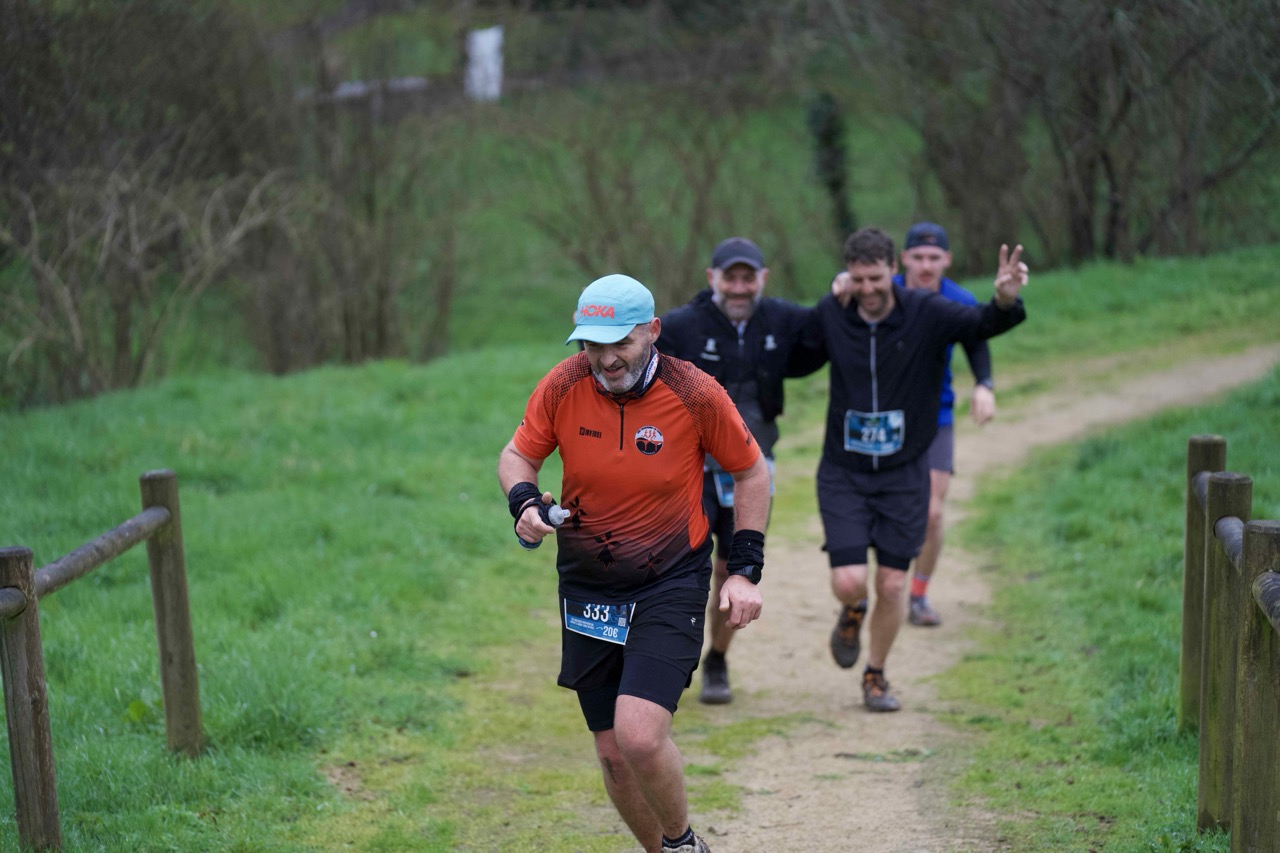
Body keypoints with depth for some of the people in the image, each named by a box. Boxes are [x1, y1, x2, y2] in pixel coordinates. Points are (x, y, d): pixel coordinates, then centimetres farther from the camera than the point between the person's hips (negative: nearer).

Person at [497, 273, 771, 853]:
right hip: (586, 586, 3)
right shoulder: (563, 386, -8)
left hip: (670, 586, -3)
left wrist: (744, 570, -3)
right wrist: (525, 502, -16)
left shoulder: (695, 394, -14)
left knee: (639, 737, -19)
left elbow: (750, 471, 1)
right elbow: (517, 455, 6)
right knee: (613, 754, 6)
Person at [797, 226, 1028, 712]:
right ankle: (852, 614, 29)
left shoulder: (926, 314, -11)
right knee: (849, 583, -10)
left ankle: (876, 676, 25)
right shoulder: (831, 315, -6)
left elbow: (981, 324, -26)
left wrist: (1006, 301, -49)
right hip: (843, 474, 0)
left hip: (904, 474, 0)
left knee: (892, 585, 1)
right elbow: (796, 359, 9)